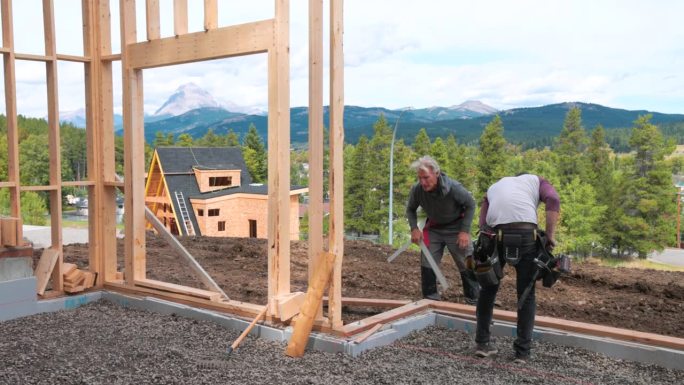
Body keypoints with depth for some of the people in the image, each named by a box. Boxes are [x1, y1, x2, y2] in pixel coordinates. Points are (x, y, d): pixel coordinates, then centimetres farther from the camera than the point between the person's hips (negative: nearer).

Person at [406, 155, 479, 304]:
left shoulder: (453, 188, -30)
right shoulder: (416, 190, -21)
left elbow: (470, 205, -13)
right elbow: (410, 209, 0)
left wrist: (465, 231, -17)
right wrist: (414, 228, -16)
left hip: (455, 228, -3)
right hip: (433, 228, 3)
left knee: (467, 265, 0)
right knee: (427, 264, 4)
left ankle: (475, 300, 15)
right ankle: (430, 299, 18)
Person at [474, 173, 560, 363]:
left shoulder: (493, 187, 33)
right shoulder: (536, 180, 27)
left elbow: (483, 225, 15)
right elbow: (553, 200, 2)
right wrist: (550, 235, 1)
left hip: (495, 235, 2)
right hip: (525, 233, -2)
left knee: (488, 288, 20)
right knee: (526, 293, 12)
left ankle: (482, 343, 22)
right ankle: (522, 351, 14)